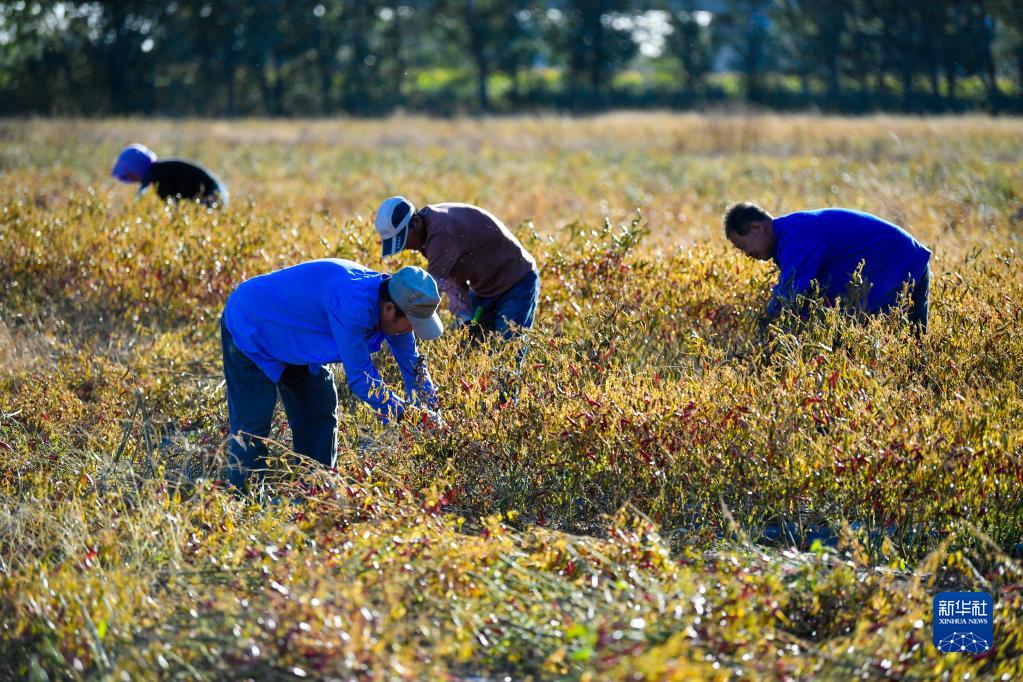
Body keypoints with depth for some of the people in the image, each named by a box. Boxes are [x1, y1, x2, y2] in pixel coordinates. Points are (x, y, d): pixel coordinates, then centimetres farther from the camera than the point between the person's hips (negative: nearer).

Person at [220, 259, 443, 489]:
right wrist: (403, 414, -25)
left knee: (320, 415, 7)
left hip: (295, 342, 9)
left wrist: (432, 417, -4)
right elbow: (360, 377, -33)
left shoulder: (392, 300, -13)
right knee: (252, 427, -12)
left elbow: (413, 365, -1)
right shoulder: (352, 306, -40)